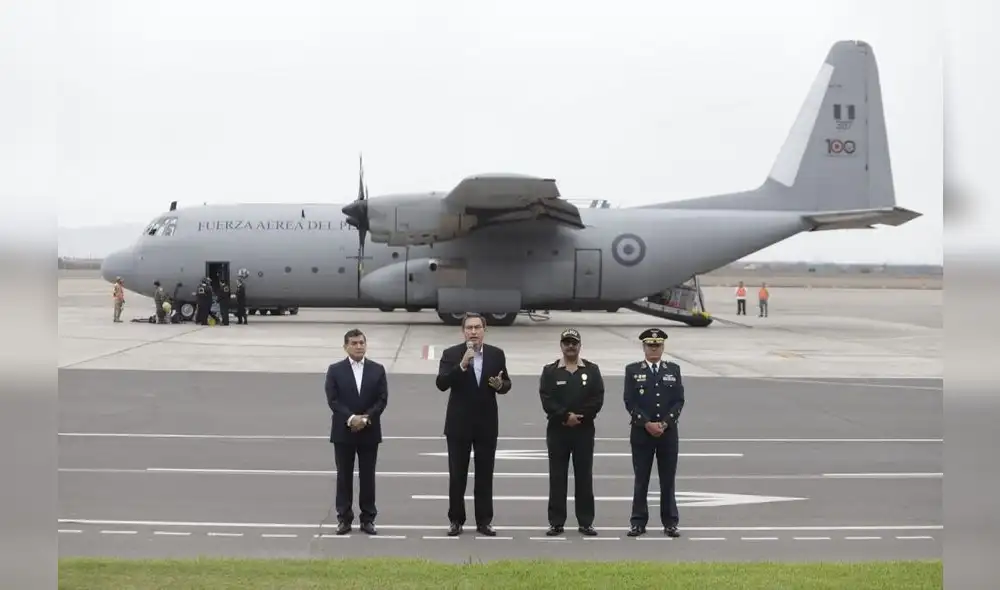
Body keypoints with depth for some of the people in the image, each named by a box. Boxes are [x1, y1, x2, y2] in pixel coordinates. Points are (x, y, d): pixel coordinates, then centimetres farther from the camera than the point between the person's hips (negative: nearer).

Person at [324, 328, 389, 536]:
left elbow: (382, 399, -2)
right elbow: (332, 400, -7)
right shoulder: (335, 370, 1)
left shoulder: (377, 370, 4)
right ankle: (344, 518, 10)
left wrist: (365, 418, -15)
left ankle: (368, 518, 11)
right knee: (344, 476, 4)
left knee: (367, 476, 4)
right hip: (343, 431, -1)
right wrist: (351, 418, -19)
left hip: (369, 431, 1)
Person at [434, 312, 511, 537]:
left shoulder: (497, 354, 2)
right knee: (457, 475, 4)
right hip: (459, 423, -2)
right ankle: (456, 520, 12)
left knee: (485, 475, 6)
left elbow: (506, 383, 8)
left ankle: (484, 521, 13)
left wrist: (500, 385, -16)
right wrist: (462, 365, -29)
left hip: (486, 423, 2)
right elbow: (441, 384, -17)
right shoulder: (451, 354, -6)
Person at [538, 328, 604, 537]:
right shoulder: (550, 371, 4)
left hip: (584, 430, 0)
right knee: (557, 478, 1)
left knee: (584, 477, 3)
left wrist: (579, 417, -12)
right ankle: (556, 522, 6)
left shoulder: (592, 370, 6)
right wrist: (566, 416, -16)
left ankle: (585, 522, 9)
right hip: (557, 430, 0)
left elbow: (597, 400, -3)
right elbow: (547, 400, -6)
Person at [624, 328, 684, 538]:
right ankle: (638, 523, 7)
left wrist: (665, 423, -10)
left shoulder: (673, 369, 8)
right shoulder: (633, 370, 4)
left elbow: (679, 400, 2)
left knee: (668, 479, 4)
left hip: (668, 432, 1)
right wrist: (647, 424, -13)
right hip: (641, 433, -1)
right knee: (641, 480, 2)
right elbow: (630, 402, -3)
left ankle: (670, 523, 9)